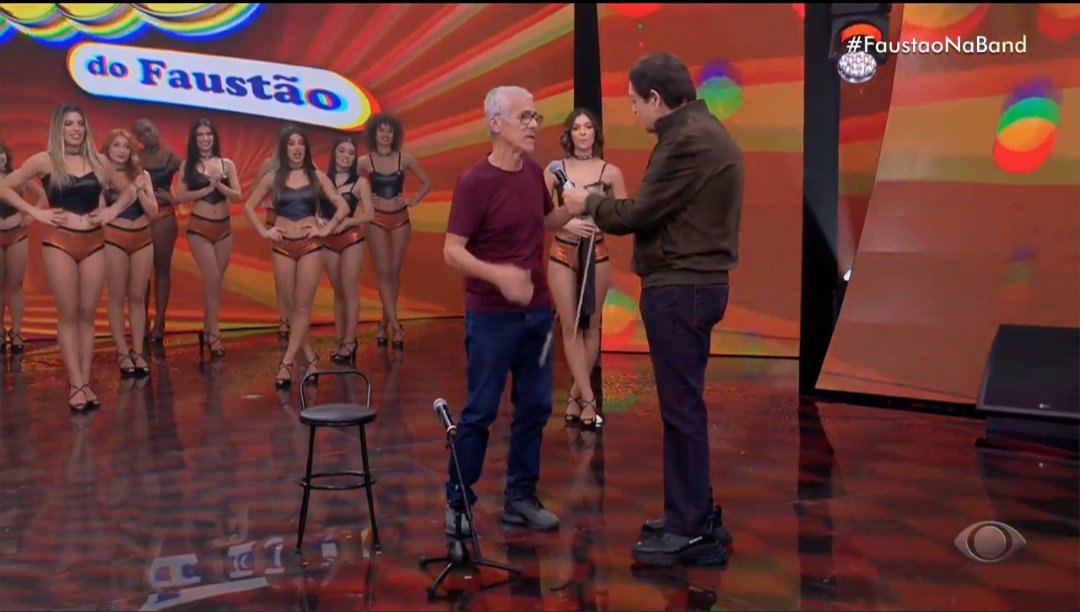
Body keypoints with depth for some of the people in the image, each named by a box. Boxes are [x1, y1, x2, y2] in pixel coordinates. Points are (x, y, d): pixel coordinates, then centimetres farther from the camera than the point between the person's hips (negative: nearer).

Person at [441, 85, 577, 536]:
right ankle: (457, 500, 15)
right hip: (491, 315, -6)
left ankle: (520, 497, 21)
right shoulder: (474, 182, -15)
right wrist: (499, 273, -30)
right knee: (481, 409, 1)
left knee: (535, 406, 9)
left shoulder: (534, 173, 5)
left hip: (537, 310, 7)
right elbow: (452, 251, -15)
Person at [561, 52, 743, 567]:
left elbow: (641, 214, -17)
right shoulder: (705, 132, 16)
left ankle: (692, 531, 3)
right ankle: (696, 516, 23)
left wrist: (590, 204, 1)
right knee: (684, 404, 15)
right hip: (693, 283, 10)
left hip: (680, 288, -10)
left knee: (681, 406, -4)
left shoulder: (687, 140, -17)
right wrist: (604, 208, 8)